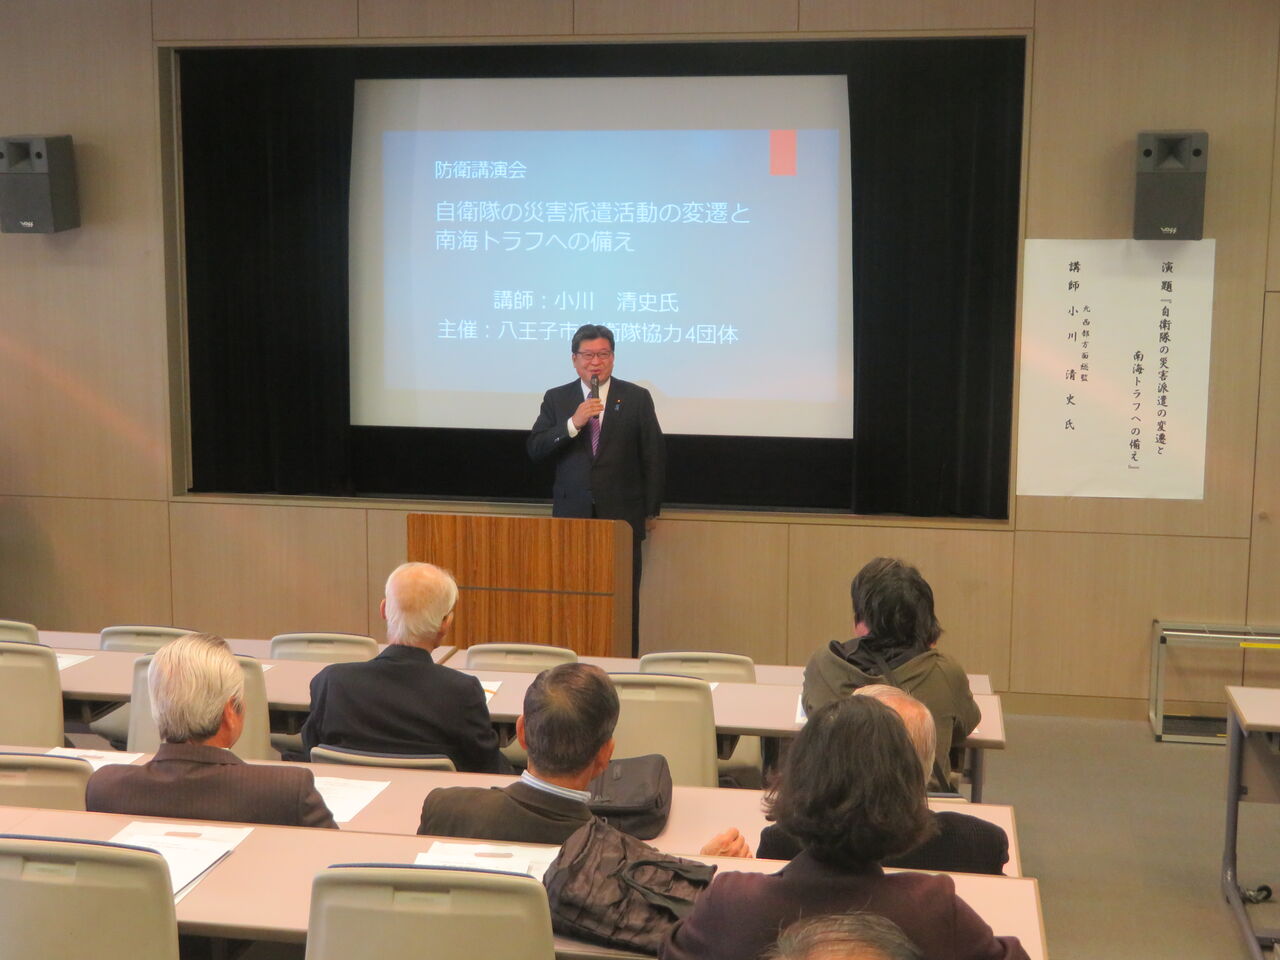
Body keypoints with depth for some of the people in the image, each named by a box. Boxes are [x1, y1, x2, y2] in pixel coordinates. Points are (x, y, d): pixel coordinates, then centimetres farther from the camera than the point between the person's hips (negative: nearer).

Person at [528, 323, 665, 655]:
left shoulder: (637, 398, 4)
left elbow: (654, 458, 6)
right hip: (572, 515, 1)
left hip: (622, 515, -1)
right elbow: (535, 449, -2)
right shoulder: (556, 399, 8)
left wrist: (650, 511, 4)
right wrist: (573, 424, -16)